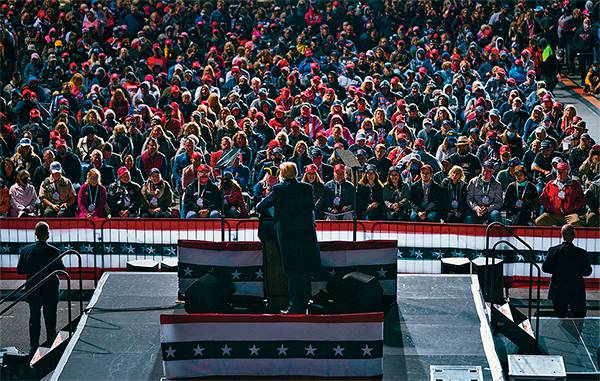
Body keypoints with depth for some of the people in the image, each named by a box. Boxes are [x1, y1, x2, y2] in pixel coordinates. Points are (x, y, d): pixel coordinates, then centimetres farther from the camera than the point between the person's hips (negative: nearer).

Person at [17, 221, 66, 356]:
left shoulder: (26, 250, -8)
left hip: (33, 292, 2)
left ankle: (33, 348, 16)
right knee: (50, 321, 9)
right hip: (50, 291, -2)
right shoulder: (54, 251, -16)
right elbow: (62, 270, -10)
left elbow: (19, 270, -3)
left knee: (34, 321, 14)